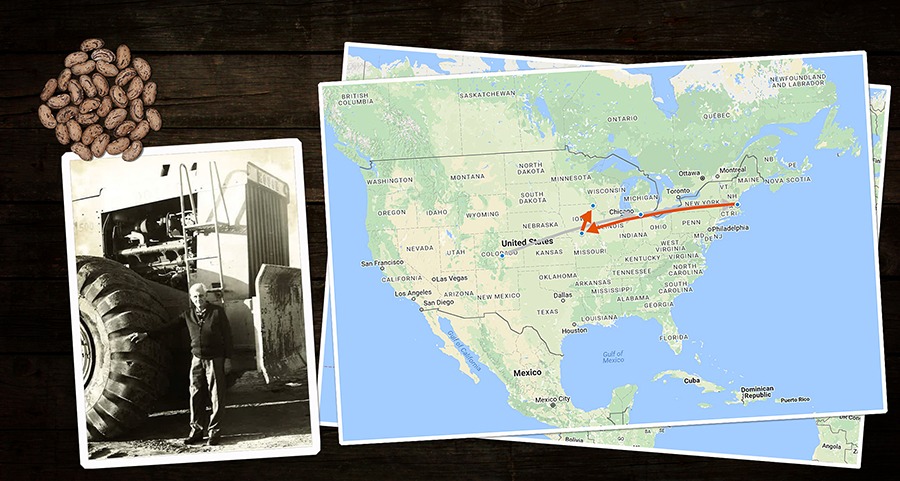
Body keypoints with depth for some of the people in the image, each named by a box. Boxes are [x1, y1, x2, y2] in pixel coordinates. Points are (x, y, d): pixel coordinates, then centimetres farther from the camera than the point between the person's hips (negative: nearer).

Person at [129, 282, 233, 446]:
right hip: (197, 359, 4)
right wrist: (145, 335, 6)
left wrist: (227, 358, -7)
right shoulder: (188, 314, 7)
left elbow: (227, 335, -3)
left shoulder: (217, 312, -4)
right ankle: (196, 430, 15)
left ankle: (214, 432, 6)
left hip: (215, 359, -4)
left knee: (216, 396, -2)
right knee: (195, 395, 5)